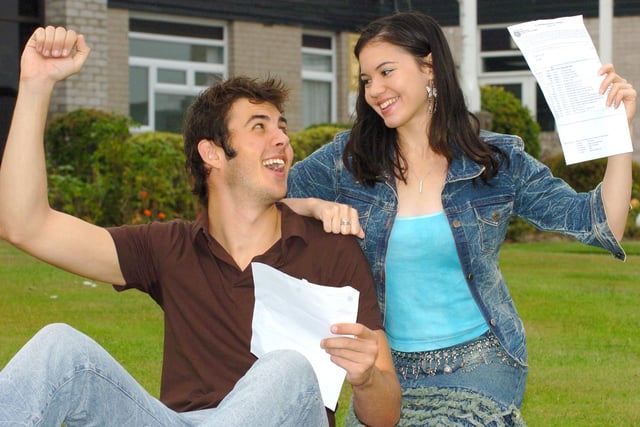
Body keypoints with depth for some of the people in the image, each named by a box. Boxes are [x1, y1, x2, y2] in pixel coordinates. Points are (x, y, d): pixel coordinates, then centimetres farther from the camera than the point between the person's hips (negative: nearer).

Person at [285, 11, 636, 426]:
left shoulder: (499, 161, -2)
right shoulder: (348, 158, 0)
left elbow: (601, 225, -3)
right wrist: (316, 206, -15)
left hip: (477, 365, -2)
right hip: (387, 366, 2)